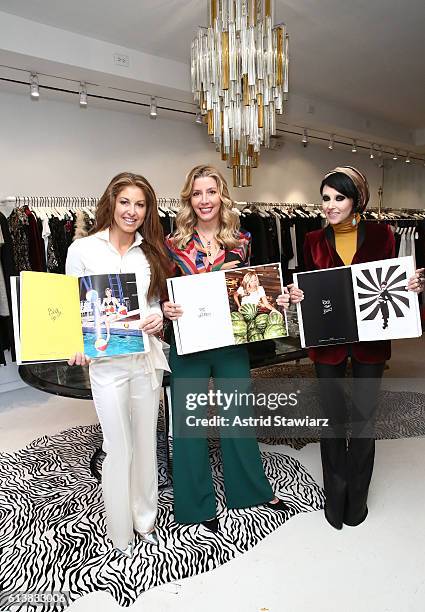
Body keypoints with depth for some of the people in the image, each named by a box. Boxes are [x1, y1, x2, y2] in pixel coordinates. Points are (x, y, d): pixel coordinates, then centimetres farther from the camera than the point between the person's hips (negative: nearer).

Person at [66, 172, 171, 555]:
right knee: (118, 447, 5)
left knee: (146, 442, 15)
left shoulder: (150, 251, 7)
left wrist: (159, 319, -10)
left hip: (147, 358, 3)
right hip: (106, 362, -3)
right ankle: (120, 531, 28)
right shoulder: (82, 249, -3)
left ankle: (145, 519, 36)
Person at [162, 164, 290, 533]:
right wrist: (167, 310, -20)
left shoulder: (241, 241, 1)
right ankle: (198, 502, 32)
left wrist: (276, 301, -8)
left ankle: (253, 488, 41)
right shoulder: (174, 244, -4)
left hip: (232, 343, 2)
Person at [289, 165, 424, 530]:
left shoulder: (381, 234, -2)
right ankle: (335, 497, 30)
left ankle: (357, 498, 32)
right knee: (333, 418, 10)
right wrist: (296, 295, -15)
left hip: (371, 339, 0)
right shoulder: (314, 241, 1)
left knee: (364, 417, 11)